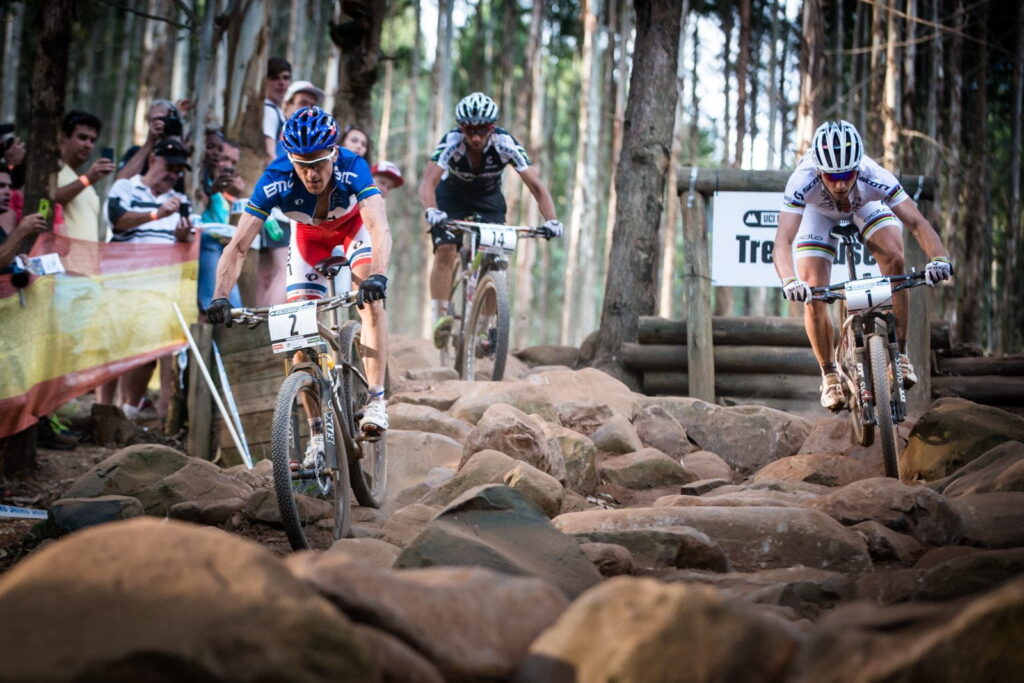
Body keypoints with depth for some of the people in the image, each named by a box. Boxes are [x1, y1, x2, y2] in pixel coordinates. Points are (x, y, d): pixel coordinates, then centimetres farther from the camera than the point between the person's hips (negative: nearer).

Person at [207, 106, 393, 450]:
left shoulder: (352, 168, -39)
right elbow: (237, 247, -35)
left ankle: (376, 399, -24)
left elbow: (380, 229, -51)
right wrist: (220, 296, -50)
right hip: (309, 235, 2)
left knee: (372, 297, -29)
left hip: (354, 225, -2)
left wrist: (377, 276, -70)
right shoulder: (275, 180, -35)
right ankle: (318, 432, -1)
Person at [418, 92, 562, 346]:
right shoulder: (451, 142, -33)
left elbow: (536, 185, -32)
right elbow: (428, 182, -43)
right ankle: (441, 317, -13)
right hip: (452, 196, -1)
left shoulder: (505, 144, -30)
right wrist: (431, 211, -63)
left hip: (489, 199, 1)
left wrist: (551, 220, -47)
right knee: (446, 251, -21)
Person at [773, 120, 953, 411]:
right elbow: (783, 241, -50)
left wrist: (939, 258, -62)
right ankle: (829, 373, 9)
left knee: (894, 258, -26)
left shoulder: (874, 177, -40)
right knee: (812, 297, -14)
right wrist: (789, 281, -69)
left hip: (866, 205, 1)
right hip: (818, 212, 0)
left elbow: (917, 223, -43)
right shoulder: (803, 181, -43)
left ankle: (899, 352, -11)